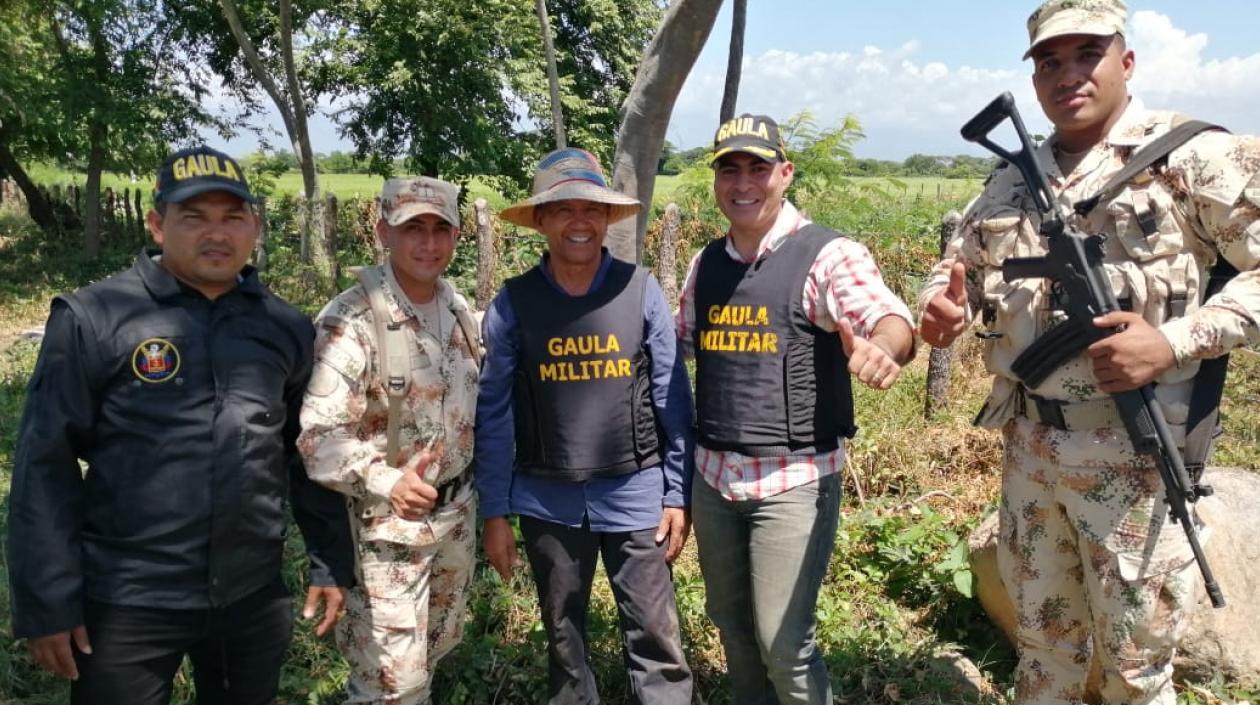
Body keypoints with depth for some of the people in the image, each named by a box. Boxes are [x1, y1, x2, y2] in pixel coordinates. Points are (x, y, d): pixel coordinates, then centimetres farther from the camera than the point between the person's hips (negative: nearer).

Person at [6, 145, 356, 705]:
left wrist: (331, 564, 9)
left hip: (255, 596, 3)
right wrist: (47, 602, -8)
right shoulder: (93, 318, -8)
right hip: (126, 603, -3)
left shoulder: (287, 327, 3)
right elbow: (45, 464, -7)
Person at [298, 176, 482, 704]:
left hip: (457, 509, 7)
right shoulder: (349, 321, -21)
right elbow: (319, 435, -26)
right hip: (387, 523, -7)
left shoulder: (459, 308, 3)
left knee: (437, 648, 24)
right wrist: (386, 482, -41)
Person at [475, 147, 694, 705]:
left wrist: (678, 495, -2)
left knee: (655, 638, 6)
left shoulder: (640, 290, -6)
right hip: (547, 500, 1)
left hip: (634, 493, -1)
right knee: (563, 636, 18)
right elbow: (494, 414, 0)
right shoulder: (513, 302, -5)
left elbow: (672, 398, -2)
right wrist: (494, 512, 0)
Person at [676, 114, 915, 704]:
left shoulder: (827, 255, -11)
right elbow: (679, 343, 20)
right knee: (729, 623, 20)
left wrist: (882, 349, -50)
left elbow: (892, 320, -28)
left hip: (794, 479, -6)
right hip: (713, 474, 6)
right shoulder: (705, 264, 7)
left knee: (783, 641, 0)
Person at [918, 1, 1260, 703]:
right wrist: (943, 306, -7)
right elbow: (960, 265, 16)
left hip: (1131, 457, -5)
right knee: (1042, 637, 21)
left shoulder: (1195, 156, -7)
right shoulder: (1012, 180, 10)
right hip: (1028, 448, 5)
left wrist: (1176, 341, -21)